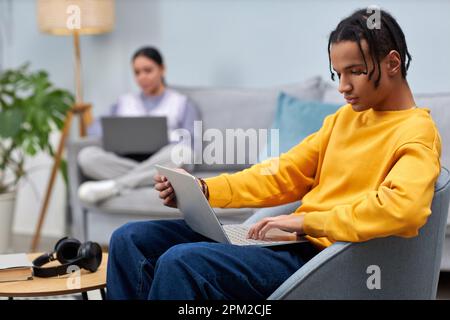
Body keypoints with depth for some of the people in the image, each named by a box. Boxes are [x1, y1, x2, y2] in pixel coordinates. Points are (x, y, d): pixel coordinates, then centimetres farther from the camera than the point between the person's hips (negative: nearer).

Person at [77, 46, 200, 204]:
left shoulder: (182, 102, 19)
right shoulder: (124, 102, 28)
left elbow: (191, 140, 5)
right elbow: (95, 128, 15)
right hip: (127, 160, 2)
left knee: (182, 150, -37)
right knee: (87, 155, -26)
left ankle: (113, 186, -41)